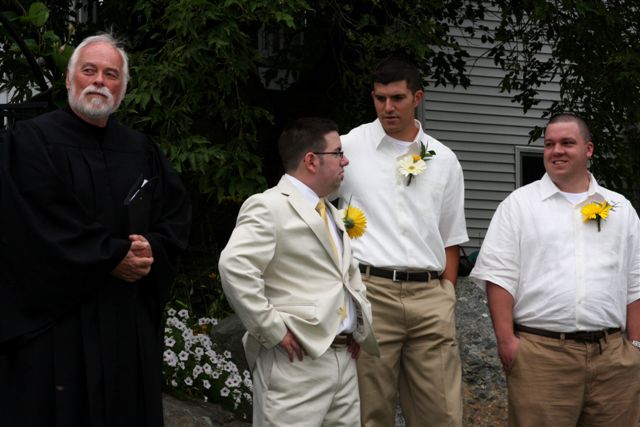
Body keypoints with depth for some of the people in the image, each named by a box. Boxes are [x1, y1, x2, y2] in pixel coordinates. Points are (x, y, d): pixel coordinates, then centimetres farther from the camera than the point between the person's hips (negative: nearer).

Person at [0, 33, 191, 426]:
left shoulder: (141, 150, 12)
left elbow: (178, 213, 11)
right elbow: (37, 227, -15)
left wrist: (153, 249, -10)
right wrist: (112, 258, -14)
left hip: (131, 319, 5)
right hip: (55, 317, -5)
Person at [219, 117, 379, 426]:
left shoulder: (331, 213, 22)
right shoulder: (269, 207, -8)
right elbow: (235, 267, -22)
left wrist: (359, 327, 16)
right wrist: (273, 330, -18)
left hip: (344, 359, 9)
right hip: (297, 363, -8)